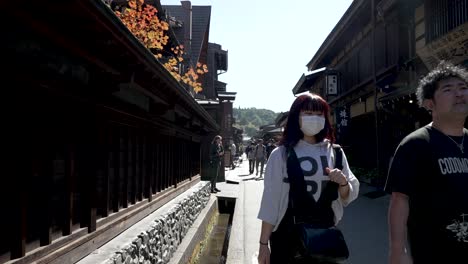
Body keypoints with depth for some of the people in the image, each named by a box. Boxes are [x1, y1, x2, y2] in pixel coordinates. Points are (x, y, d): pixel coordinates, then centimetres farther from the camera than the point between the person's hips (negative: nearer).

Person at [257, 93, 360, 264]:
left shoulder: (334, 152, 1)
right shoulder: (281, 154, -8)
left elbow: (347, 197, 8)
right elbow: (271, 200, -6)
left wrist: (343, 183, -13)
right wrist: (263, 243, -6)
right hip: (287, 239, -2)